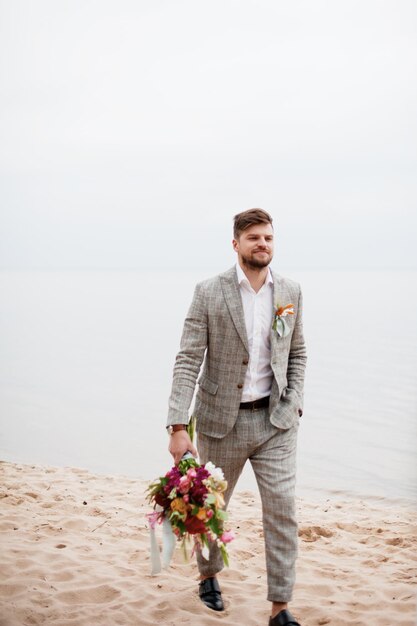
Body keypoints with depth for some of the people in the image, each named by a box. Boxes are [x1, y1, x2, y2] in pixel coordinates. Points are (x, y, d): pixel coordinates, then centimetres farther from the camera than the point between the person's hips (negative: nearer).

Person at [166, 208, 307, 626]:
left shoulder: (290, 292, 2)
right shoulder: (208, 293, -9)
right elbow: (188, 361, -13)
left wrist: (294, 403, 2)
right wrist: (177, 427, -20)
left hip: (275, 420, 2)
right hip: (222, 420, -2)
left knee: (282, 510, -4)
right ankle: (208, 575, 43)